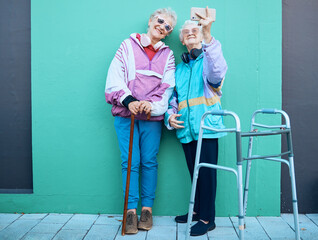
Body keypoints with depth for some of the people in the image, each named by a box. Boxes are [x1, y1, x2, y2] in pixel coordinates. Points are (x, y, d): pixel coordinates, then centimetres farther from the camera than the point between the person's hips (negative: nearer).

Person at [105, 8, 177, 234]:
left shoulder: (168, 55, 13)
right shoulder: (128, 45, 8)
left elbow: (167, 86, 4)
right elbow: (115, 76, -1)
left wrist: (152, 104, -14)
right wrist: (128, 100, -15)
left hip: (152, 116, 1)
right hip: (126, 114, -1)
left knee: (149, 162, 2)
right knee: (130, 162, -3)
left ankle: (147, 209, 13)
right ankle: (131, 211, 4)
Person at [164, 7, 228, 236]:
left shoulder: (209, 58, 1)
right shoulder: (180, 67, 20)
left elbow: (216, 72, -25)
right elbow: (173, 96, 26)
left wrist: (208, 35, -37)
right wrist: (171, 114, 5)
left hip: (207, 125, -6)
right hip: (186, 129, 6)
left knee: (207, 172, -4)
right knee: (194, 172, 14)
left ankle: (207, 218, 6)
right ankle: (197, 210, 29)